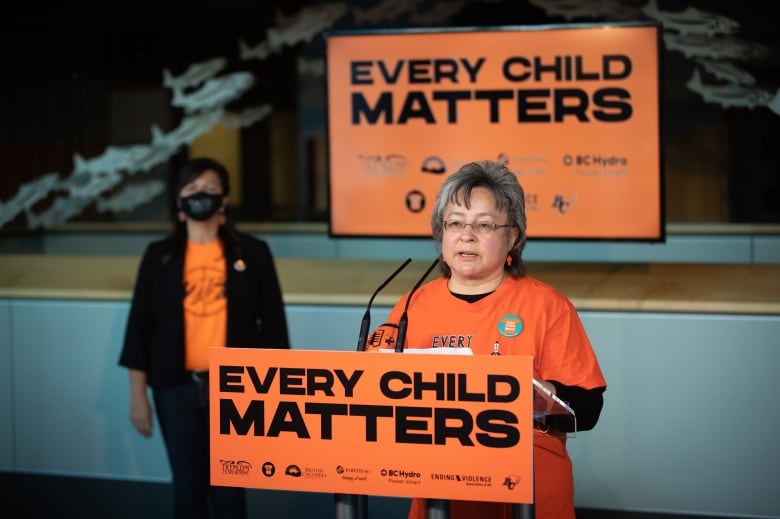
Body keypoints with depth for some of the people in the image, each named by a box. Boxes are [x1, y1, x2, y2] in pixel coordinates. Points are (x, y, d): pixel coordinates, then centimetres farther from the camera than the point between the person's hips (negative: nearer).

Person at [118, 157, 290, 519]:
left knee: (229, 489, 2)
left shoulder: (252, 253, 2)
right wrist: (138, 394, 1)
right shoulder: (159, 256, 4)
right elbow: (140, 324, 5)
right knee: (188, 487, 7)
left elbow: (272, 322, 3)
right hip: (177, 387, 1)